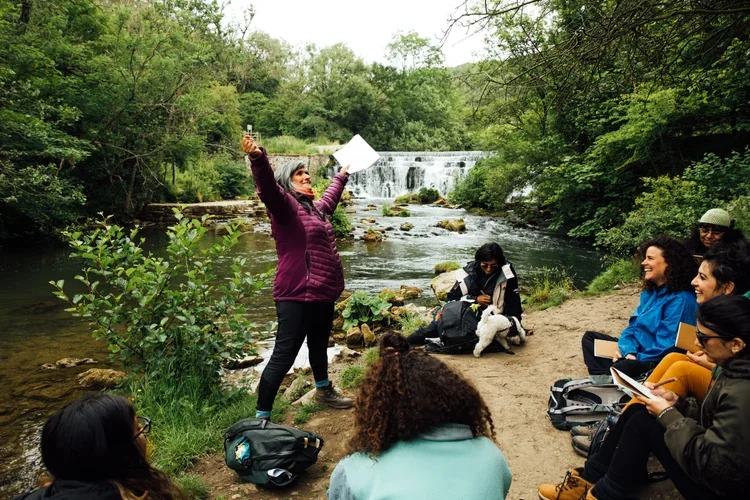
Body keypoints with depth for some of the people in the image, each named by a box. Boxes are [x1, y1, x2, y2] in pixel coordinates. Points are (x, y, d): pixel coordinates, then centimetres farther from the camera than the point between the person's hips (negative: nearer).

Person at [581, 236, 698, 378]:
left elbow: (665, 346, -22)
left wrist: (632, 359, -19)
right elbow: (633, 327, 10)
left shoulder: (681, 300, -18)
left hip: (653, 362, -10)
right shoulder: (650, 291, 12)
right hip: (634, 350, 10)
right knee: (590, 337, 5)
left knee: (625, 367, -39)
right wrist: (628, 352, -9)